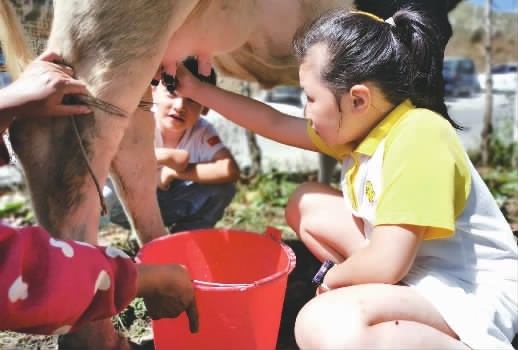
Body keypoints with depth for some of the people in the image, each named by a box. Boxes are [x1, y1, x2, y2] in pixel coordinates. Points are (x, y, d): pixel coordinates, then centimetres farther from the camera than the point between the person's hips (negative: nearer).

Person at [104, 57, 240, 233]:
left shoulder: (203, 131, -21)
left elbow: (230, 171, -37)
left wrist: (172, 172, -34)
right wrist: (165, 156, -39)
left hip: (175, 204, 2)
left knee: (222, 189, -25)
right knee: (109, 195, -35)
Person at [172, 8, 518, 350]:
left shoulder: (419, 134, -26)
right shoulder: (363, 125, 1)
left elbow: (384, 265, -29)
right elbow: (275, 123, 10)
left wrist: (332, 277, -8)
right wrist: (196, 89, 12)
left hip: (470, 295, -9)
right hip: (410, 270, 9)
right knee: (306, 203, 8)